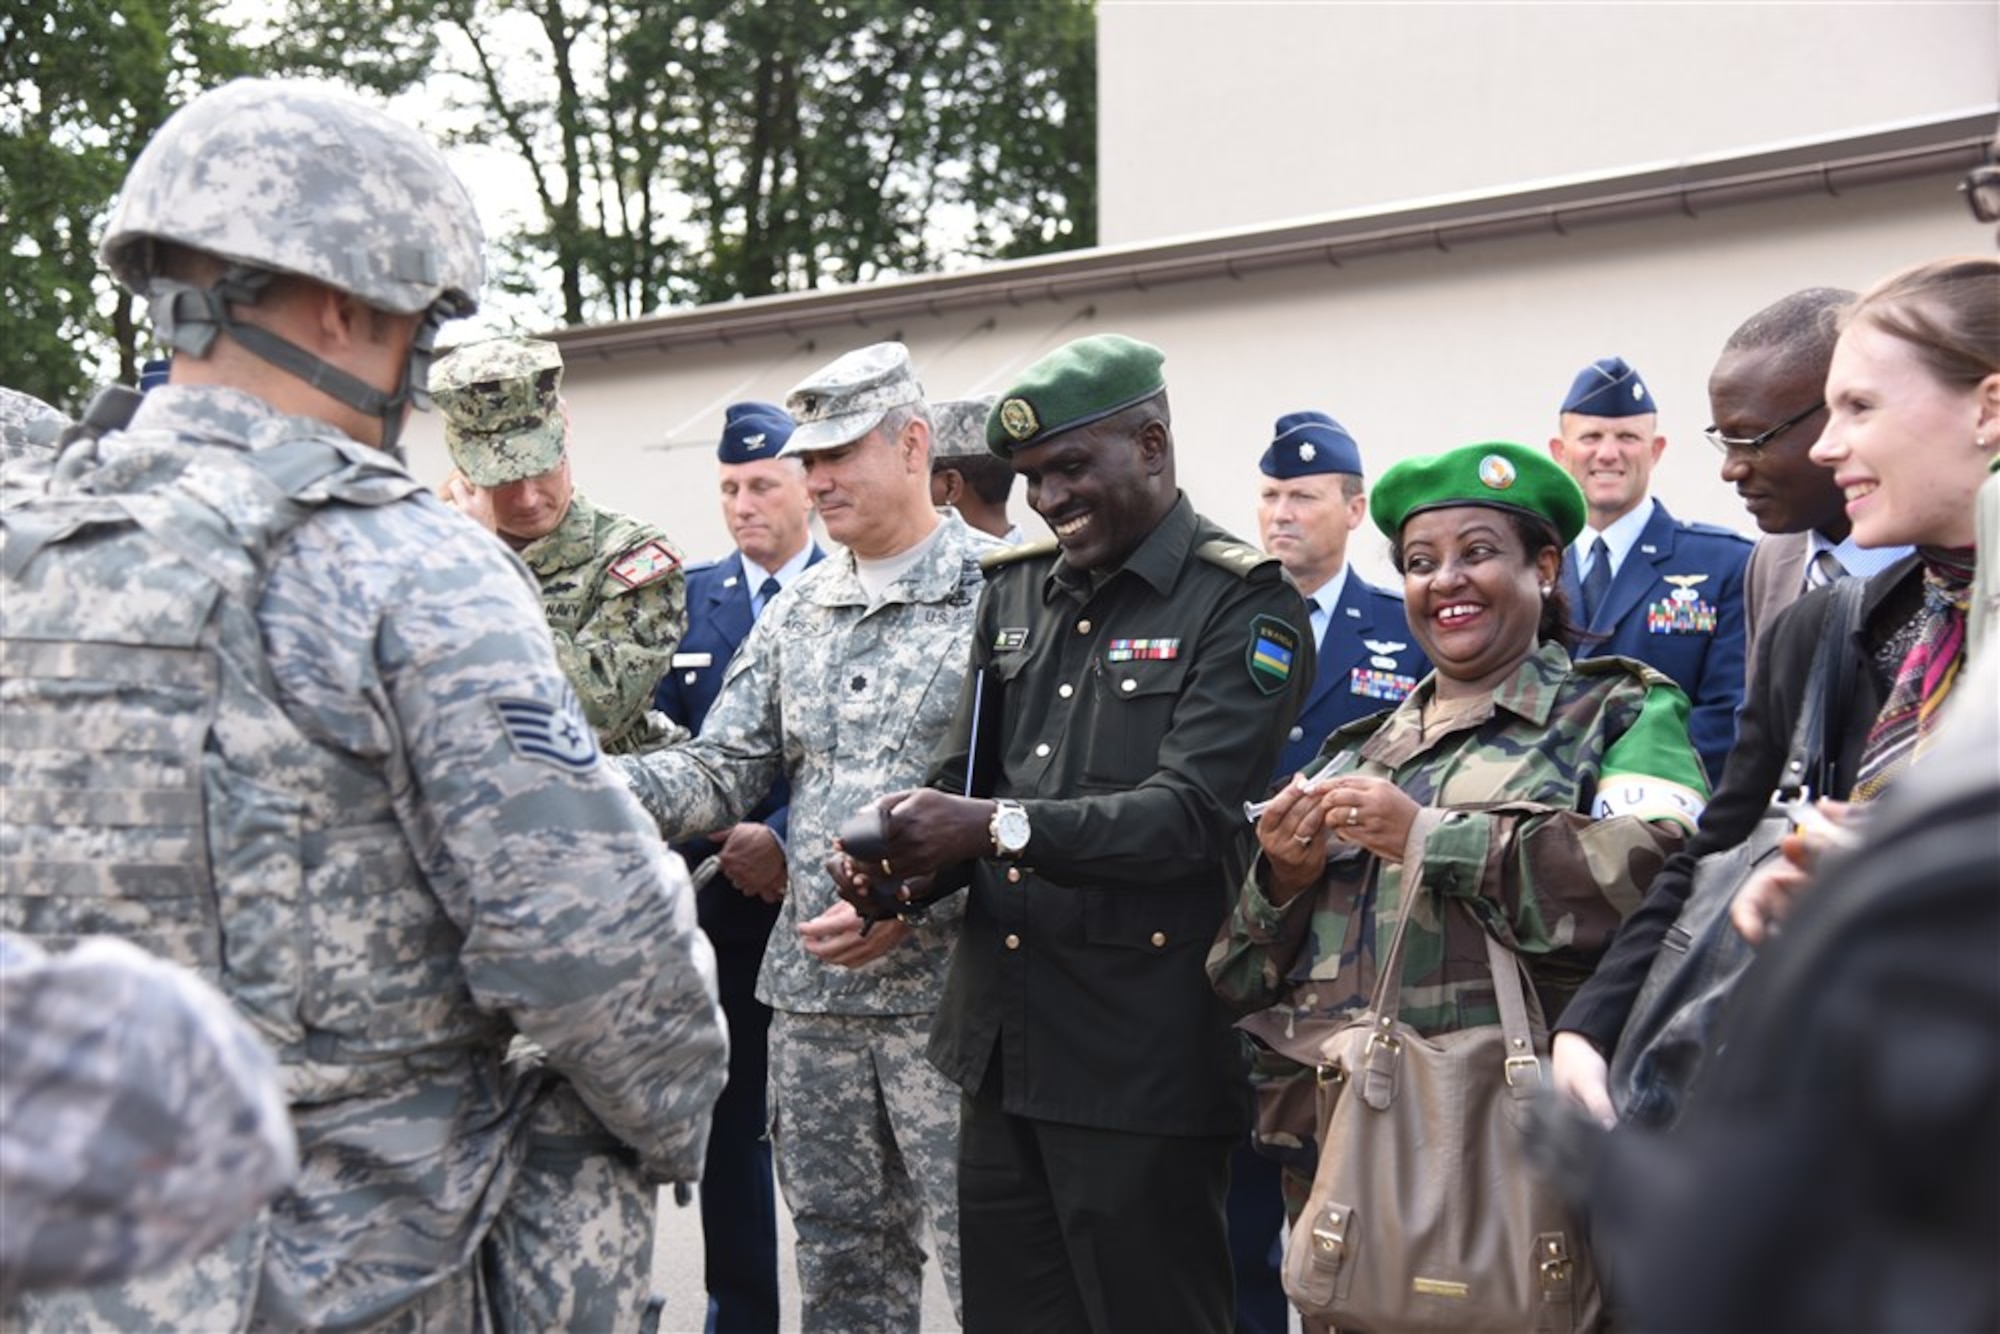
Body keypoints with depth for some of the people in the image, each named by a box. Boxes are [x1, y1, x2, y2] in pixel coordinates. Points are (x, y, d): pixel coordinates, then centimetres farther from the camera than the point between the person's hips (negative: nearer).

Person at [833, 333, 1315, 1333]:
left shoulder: (1243, 604, -8)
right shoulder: (1013, 592, 13)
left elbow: (1190, 813, -19)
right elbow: (962, 776, 15)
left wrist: (997, 827, -28)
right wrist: (903, 864, -7)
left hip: (1142, 1064, -6)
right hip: (1001, 1051, 7)